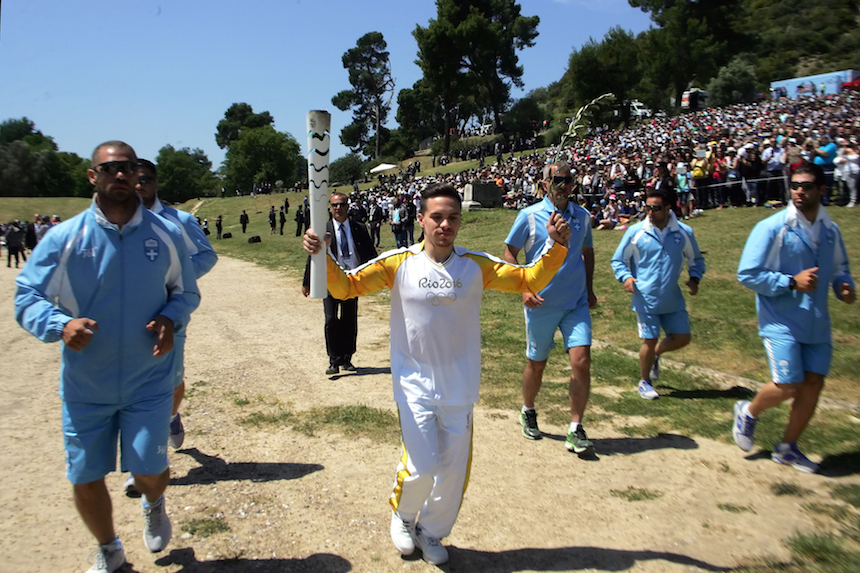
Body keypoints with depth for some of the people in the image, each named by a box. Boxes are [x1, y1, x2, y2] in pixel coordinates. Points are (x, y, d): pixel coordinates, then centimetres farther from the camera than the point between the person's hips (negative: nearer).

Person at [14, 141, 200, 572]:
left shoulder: (166, 234, -3)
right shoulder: (63, 238, -7)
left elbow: (186, 292, 7)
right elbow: (26, 298, -4)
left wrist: (171, 319, -14)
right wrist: (60, 325, -25)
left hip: (149, 381, 0)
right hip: (85, 385, 1)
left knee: (149, 471, -3)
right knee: (84, 479, 9)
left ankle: (154, 505, 38)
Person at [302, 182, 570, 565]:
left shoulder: (476, 265, -4)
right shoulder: (398, 262, -8)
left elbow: (529, 279, -3)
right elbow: (345, 286, -8)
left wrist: (556, 247, -17)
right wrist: (322, 257, -25)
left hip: (460, 388, 3)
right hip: (415, 385, -2)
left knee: (454, 472, 11)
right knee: (421, 467, -8)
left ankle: (431, 532, 40)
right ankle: (402, 515, 29)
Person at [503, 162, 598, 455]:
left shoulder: (583, 216, 5)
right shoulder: (529, 216, -6)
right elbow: (509, 253, -2)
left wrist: (588, 288, 13)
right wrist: (524, 287, -13)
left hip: (576, 303, 3)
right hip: (541, 304, -2)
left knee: (581, 362, -8)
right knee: (536, 364, 11)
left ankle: (575, 430, 5)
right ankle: (528, 412, 37)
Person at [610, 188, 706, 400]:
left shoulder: (684, 232, -1)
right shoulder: (635, 232, -6)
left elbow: (696, 259, 15)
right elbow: (618, 260, 3)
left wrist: (694, 278, -4)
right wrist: (625, 277, -16)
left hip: (673, 299, 3)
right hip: (646, 298, -3)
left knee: (682, 338, 6)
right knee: (650, 340, 1)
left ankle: (655, 354, 37)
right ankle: (644, 382, 22)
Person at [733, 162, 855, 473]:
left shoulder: (830, 230, 6)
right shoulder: (772, 228, -12)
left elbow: (839, 267, 20)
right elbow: (747, 274, -13)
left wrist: (844, 284, -2)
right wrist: (792, 282, -21)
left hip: (817, 324, 6)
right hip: (782, 322, -6)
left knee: (813, 384, 8)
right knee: (787, 385, -9)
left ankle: (787, 447, 26)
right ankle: (748, 412, 23)